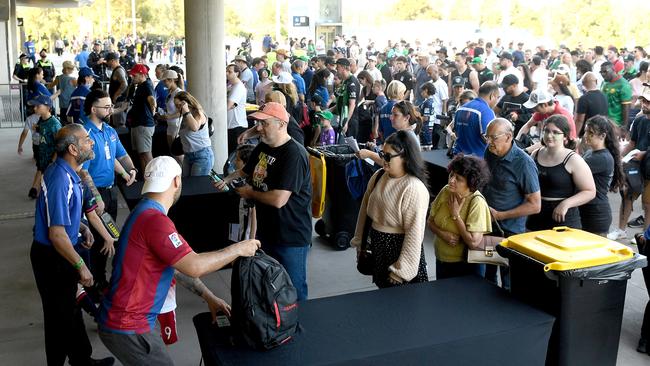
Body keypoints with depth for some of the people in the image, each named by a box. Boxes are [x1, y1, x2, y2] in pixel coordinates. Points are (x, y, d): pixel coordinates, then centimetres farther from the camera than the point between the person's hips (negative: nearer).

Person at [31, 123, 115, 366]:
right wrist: (80, 266, -22)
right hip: (52, 258, -10)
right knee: (60, 315, 7)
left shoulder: (67, 172, 2)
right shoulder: (60, 180, -29)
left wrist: (81, 227, 4)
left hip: (60, 254, 10)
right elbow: (57, 234, -29)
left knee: (70, 309, 22)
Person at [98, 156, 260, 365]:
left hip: (134, 320, 10)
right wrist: (237, 250, -14)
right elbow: (194, 267, -26)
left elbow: (182, 263, 15)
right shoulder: (154, 220, -23)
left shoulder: (146, 213, 12)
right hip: (128, 329, -10)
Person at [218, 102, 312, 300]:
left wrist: (250, 193, -12)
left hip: (291, 236, -9)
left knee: (294, 290, 5)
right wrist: (226, 180, 3)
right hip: (267, 230, 9)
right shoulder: (263, 147, 7)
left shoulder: (294, 154, -23)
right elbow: (246, 171, 25)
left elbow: (278, 200, -30)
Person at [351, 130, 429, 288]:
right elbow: (365, 210, 11)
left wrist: (402, 270, -19)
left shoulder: (414, 188, -21)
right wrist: (359, 241, 15)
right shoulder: (378, 177, 0)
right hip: (376, 246, 6)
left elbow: (414, 233, -22)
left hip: (400, 248, -6)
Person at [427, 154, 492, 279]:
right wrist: (443, 234, -18)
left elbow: (473, 241, -27)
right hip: (441, 259, 6)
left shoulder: (477, 203, -25)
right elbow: (430, 221, 1)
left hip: (463, 265, -6)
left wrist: (455, 215, -22)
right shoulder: (446, 191, -8)